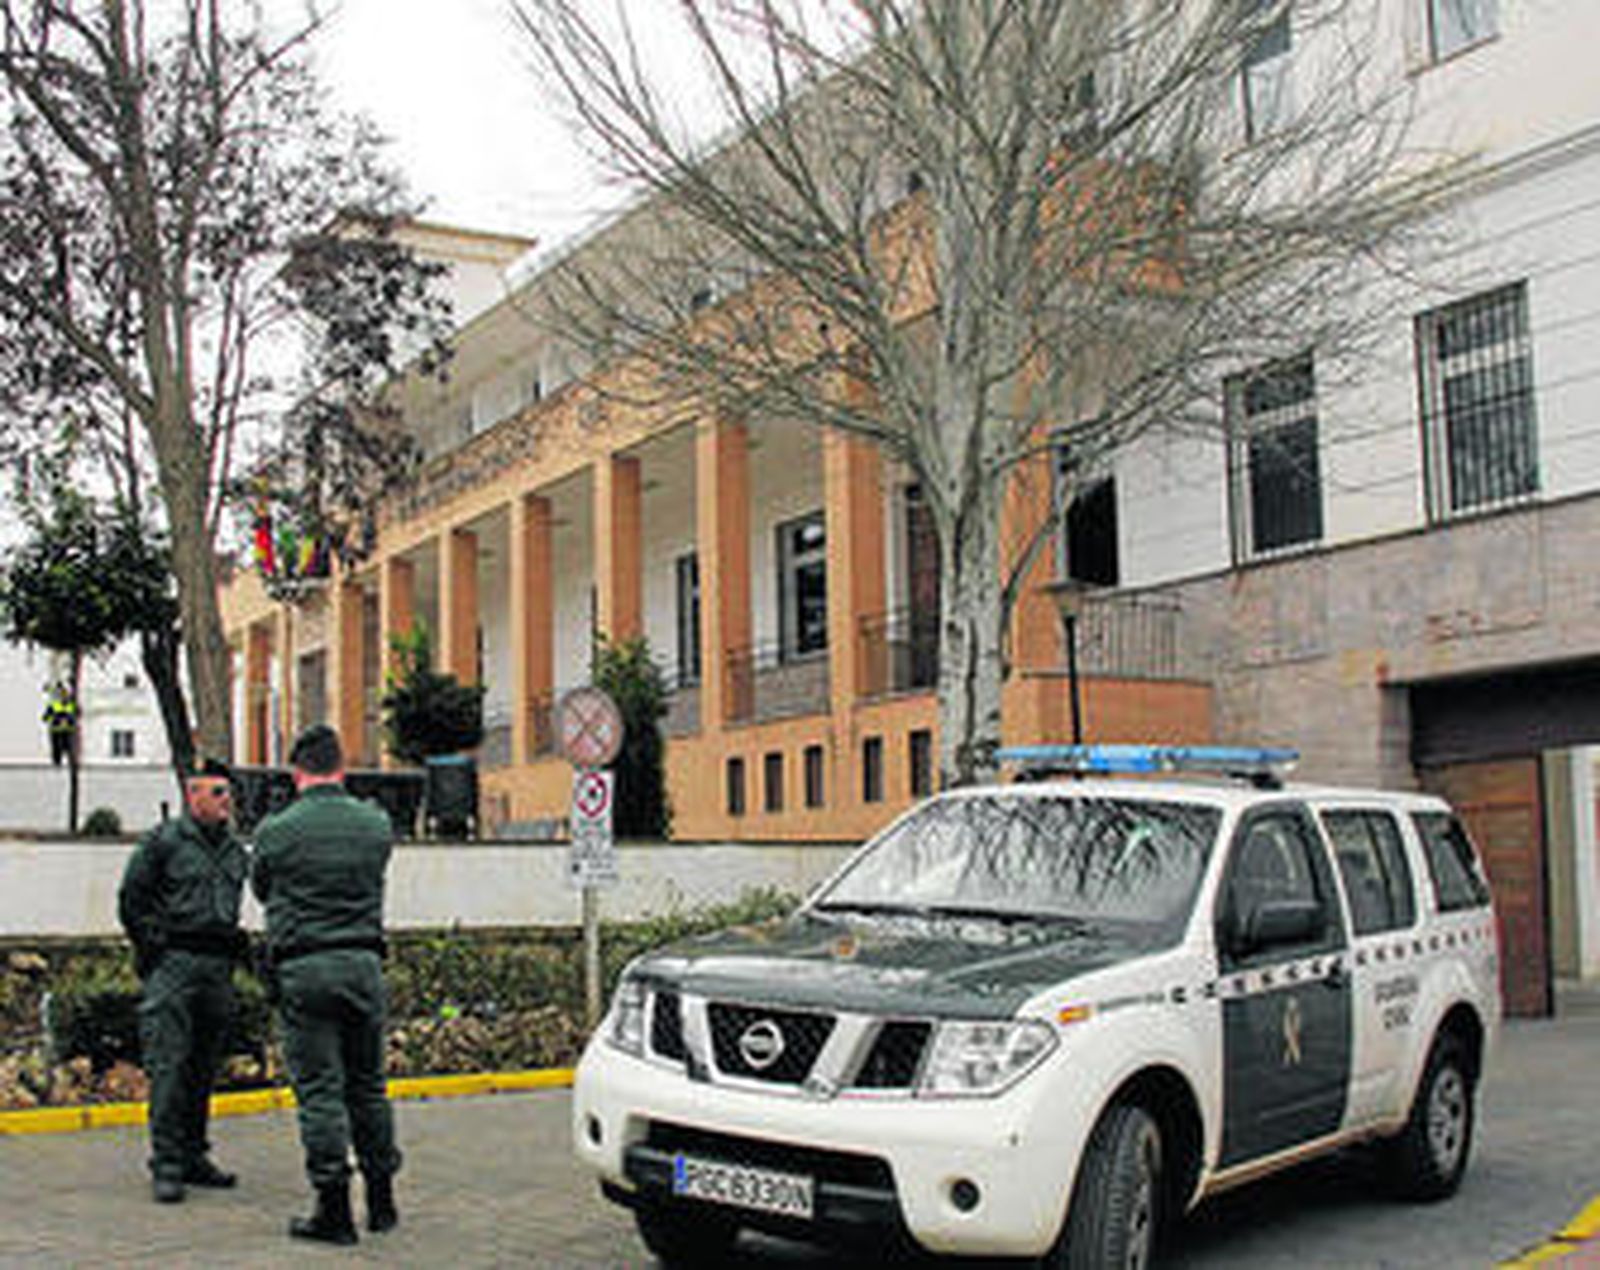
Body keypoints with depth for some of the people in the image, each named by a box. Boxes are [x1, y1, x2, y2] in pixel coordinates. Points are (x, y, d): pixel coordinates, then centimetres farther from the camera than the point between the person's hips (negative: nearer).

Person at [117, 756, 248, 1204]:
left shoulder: (235, 852, 16)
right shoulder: (163, 841, -2)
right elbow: (131, 901, 0)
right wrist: (153, 948, -3)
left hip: (218, 966, 6)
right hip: (173, 965, -6)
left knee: (204, 1068, 10)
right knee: (168, 1066, -8)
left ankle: (193, 1156, 19)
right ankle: (167, 1166, -6)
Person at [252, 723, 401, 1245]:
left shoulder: (276, 832, -5)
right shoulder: (376, 825, 3)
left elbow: (261, 889, 11)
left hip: (304, 970, -3)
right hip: (363, 963, 3)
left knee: (319, 1089, 1)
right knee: (368, 1085, 13)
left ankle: (334, 1209, 2)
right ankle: (381, 1201, 20)